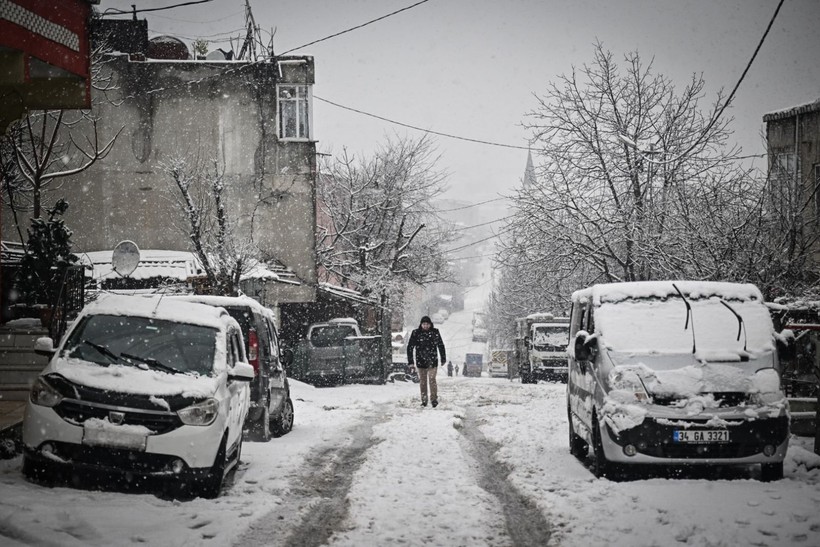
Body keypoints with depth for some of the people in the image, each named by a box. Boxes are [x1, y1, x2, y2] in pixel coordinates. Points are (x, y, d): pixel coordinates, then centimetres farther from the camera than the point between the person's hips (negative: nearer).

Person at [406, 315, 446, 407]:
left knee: (432, 379, -9)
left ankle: (434, 399, -2)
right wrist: (410, 361, -4)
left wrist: (443, 358, 12)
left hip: (432, 361, -1)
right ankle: (424, 400, 16)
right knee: (422, 381, 8)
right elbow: (410, 347, -1)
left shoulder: (435, 332, -1)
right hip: (420, 361, 1)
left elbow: (441, 346, 10)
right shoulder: (416, 333, -5)